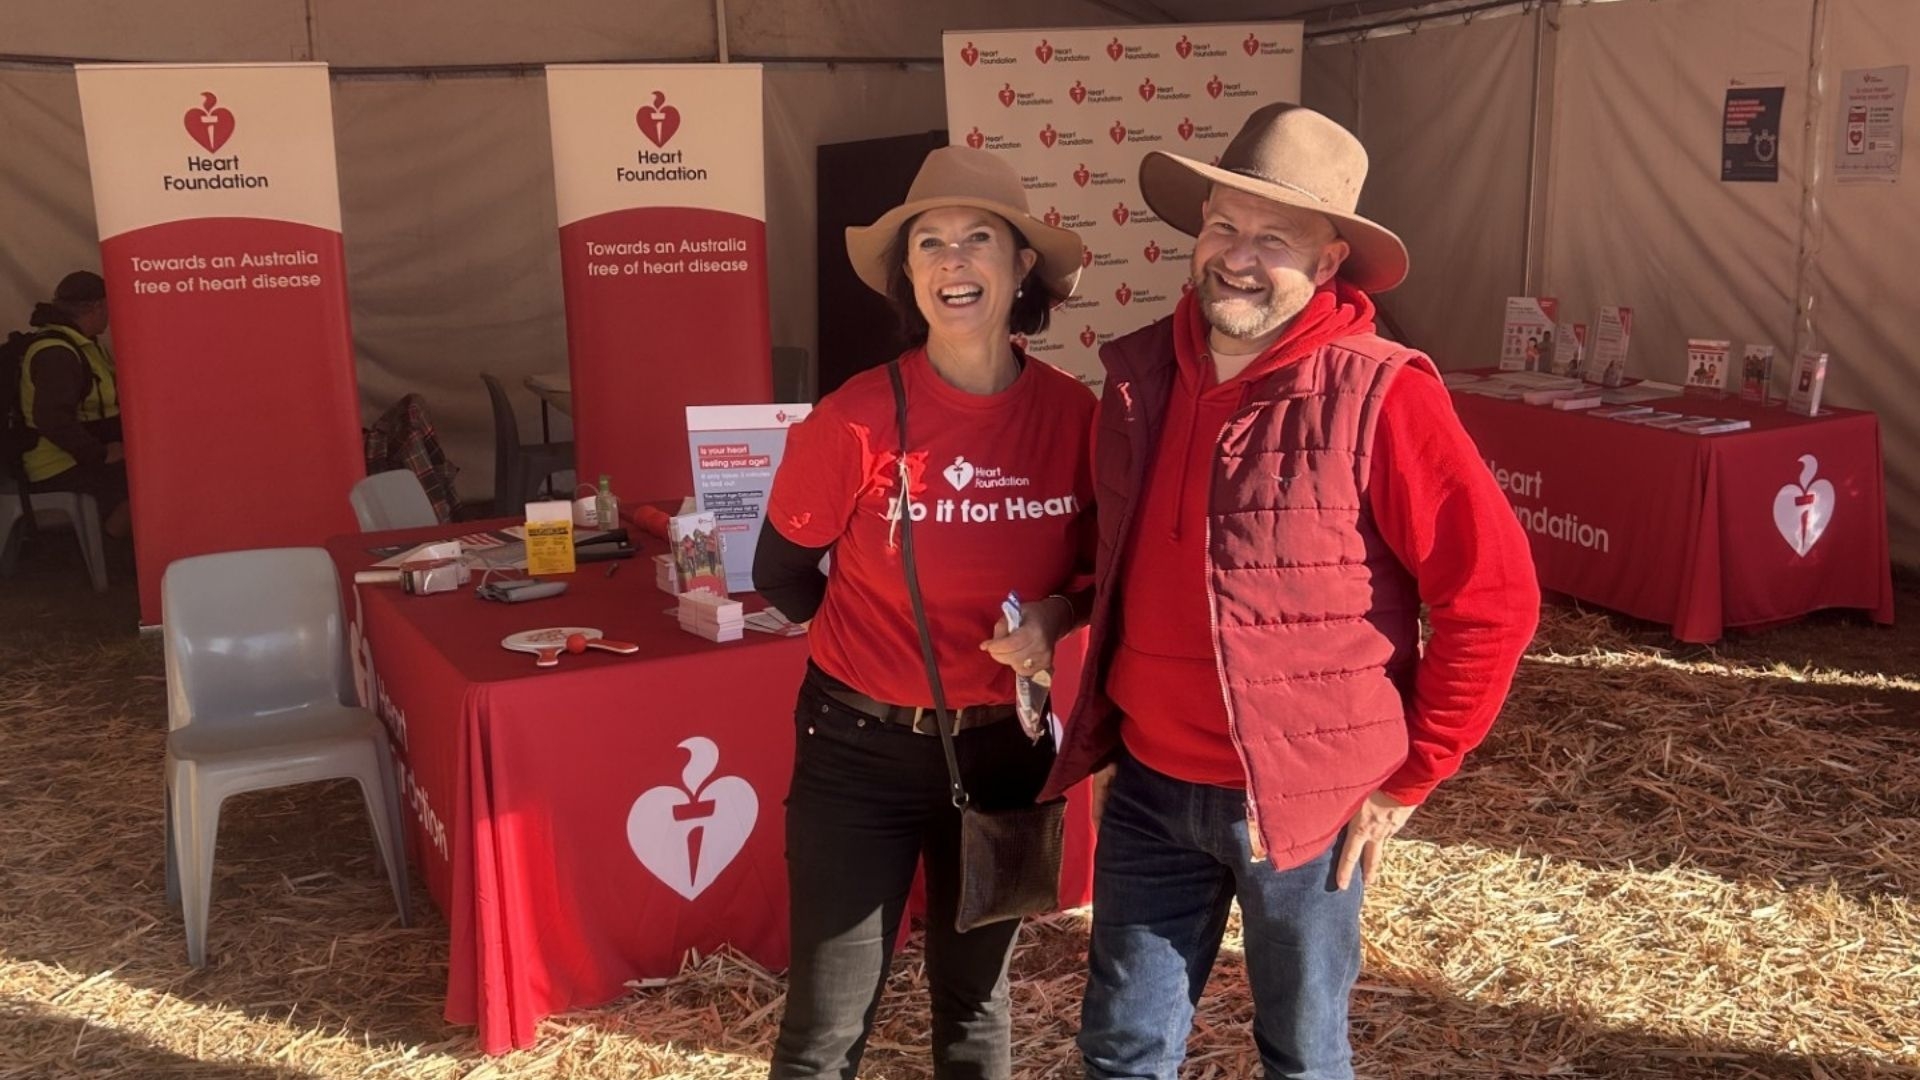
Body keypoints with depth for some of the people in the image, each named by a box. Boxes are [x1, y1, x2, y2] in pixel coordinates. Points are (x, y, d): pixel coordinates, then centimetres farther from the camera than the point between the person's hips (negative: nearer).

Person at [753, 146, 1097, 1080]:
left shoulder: (1073, 413, -8)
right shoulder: (857, 420, -17)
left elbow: (1097, 567, 6)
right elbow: (781, 579, -3)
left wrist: (1054, 617, -14)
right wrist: (886, 640, 3)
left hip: (1006, 748, 3)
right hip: (861, 750, -3)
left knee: (976, 997, 21)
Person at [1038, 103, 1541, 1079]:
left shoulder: (1378, 396, -16)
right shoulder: (1139, 374, 0)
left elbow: (1493, 594, -14)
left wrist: (1407, 777, -9)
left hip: (1300, 798, -4)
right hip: (1147, 787, 5)